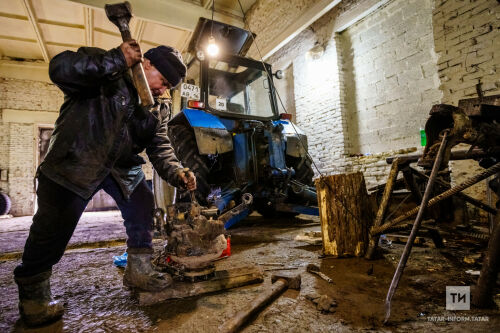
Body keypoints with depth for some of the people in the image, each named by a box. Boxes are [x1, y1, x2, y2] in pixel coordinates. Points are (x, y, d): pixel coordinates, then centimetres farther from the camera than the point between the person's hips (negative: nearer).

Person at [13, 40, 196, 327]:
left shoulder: (159, 110, 2)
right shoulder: (107, 70, -12)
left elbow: (161, 147, -3)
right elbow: (60, 69, -27)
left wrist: (177, 174, -21)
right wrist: (115, 60, -32)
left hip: (123, 166, 6)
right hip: (75, 162, -5)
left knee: (142, 207, -1)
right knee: (54, 227, -2)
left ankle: (139, 270, 17)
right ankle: (33, 297, 19)